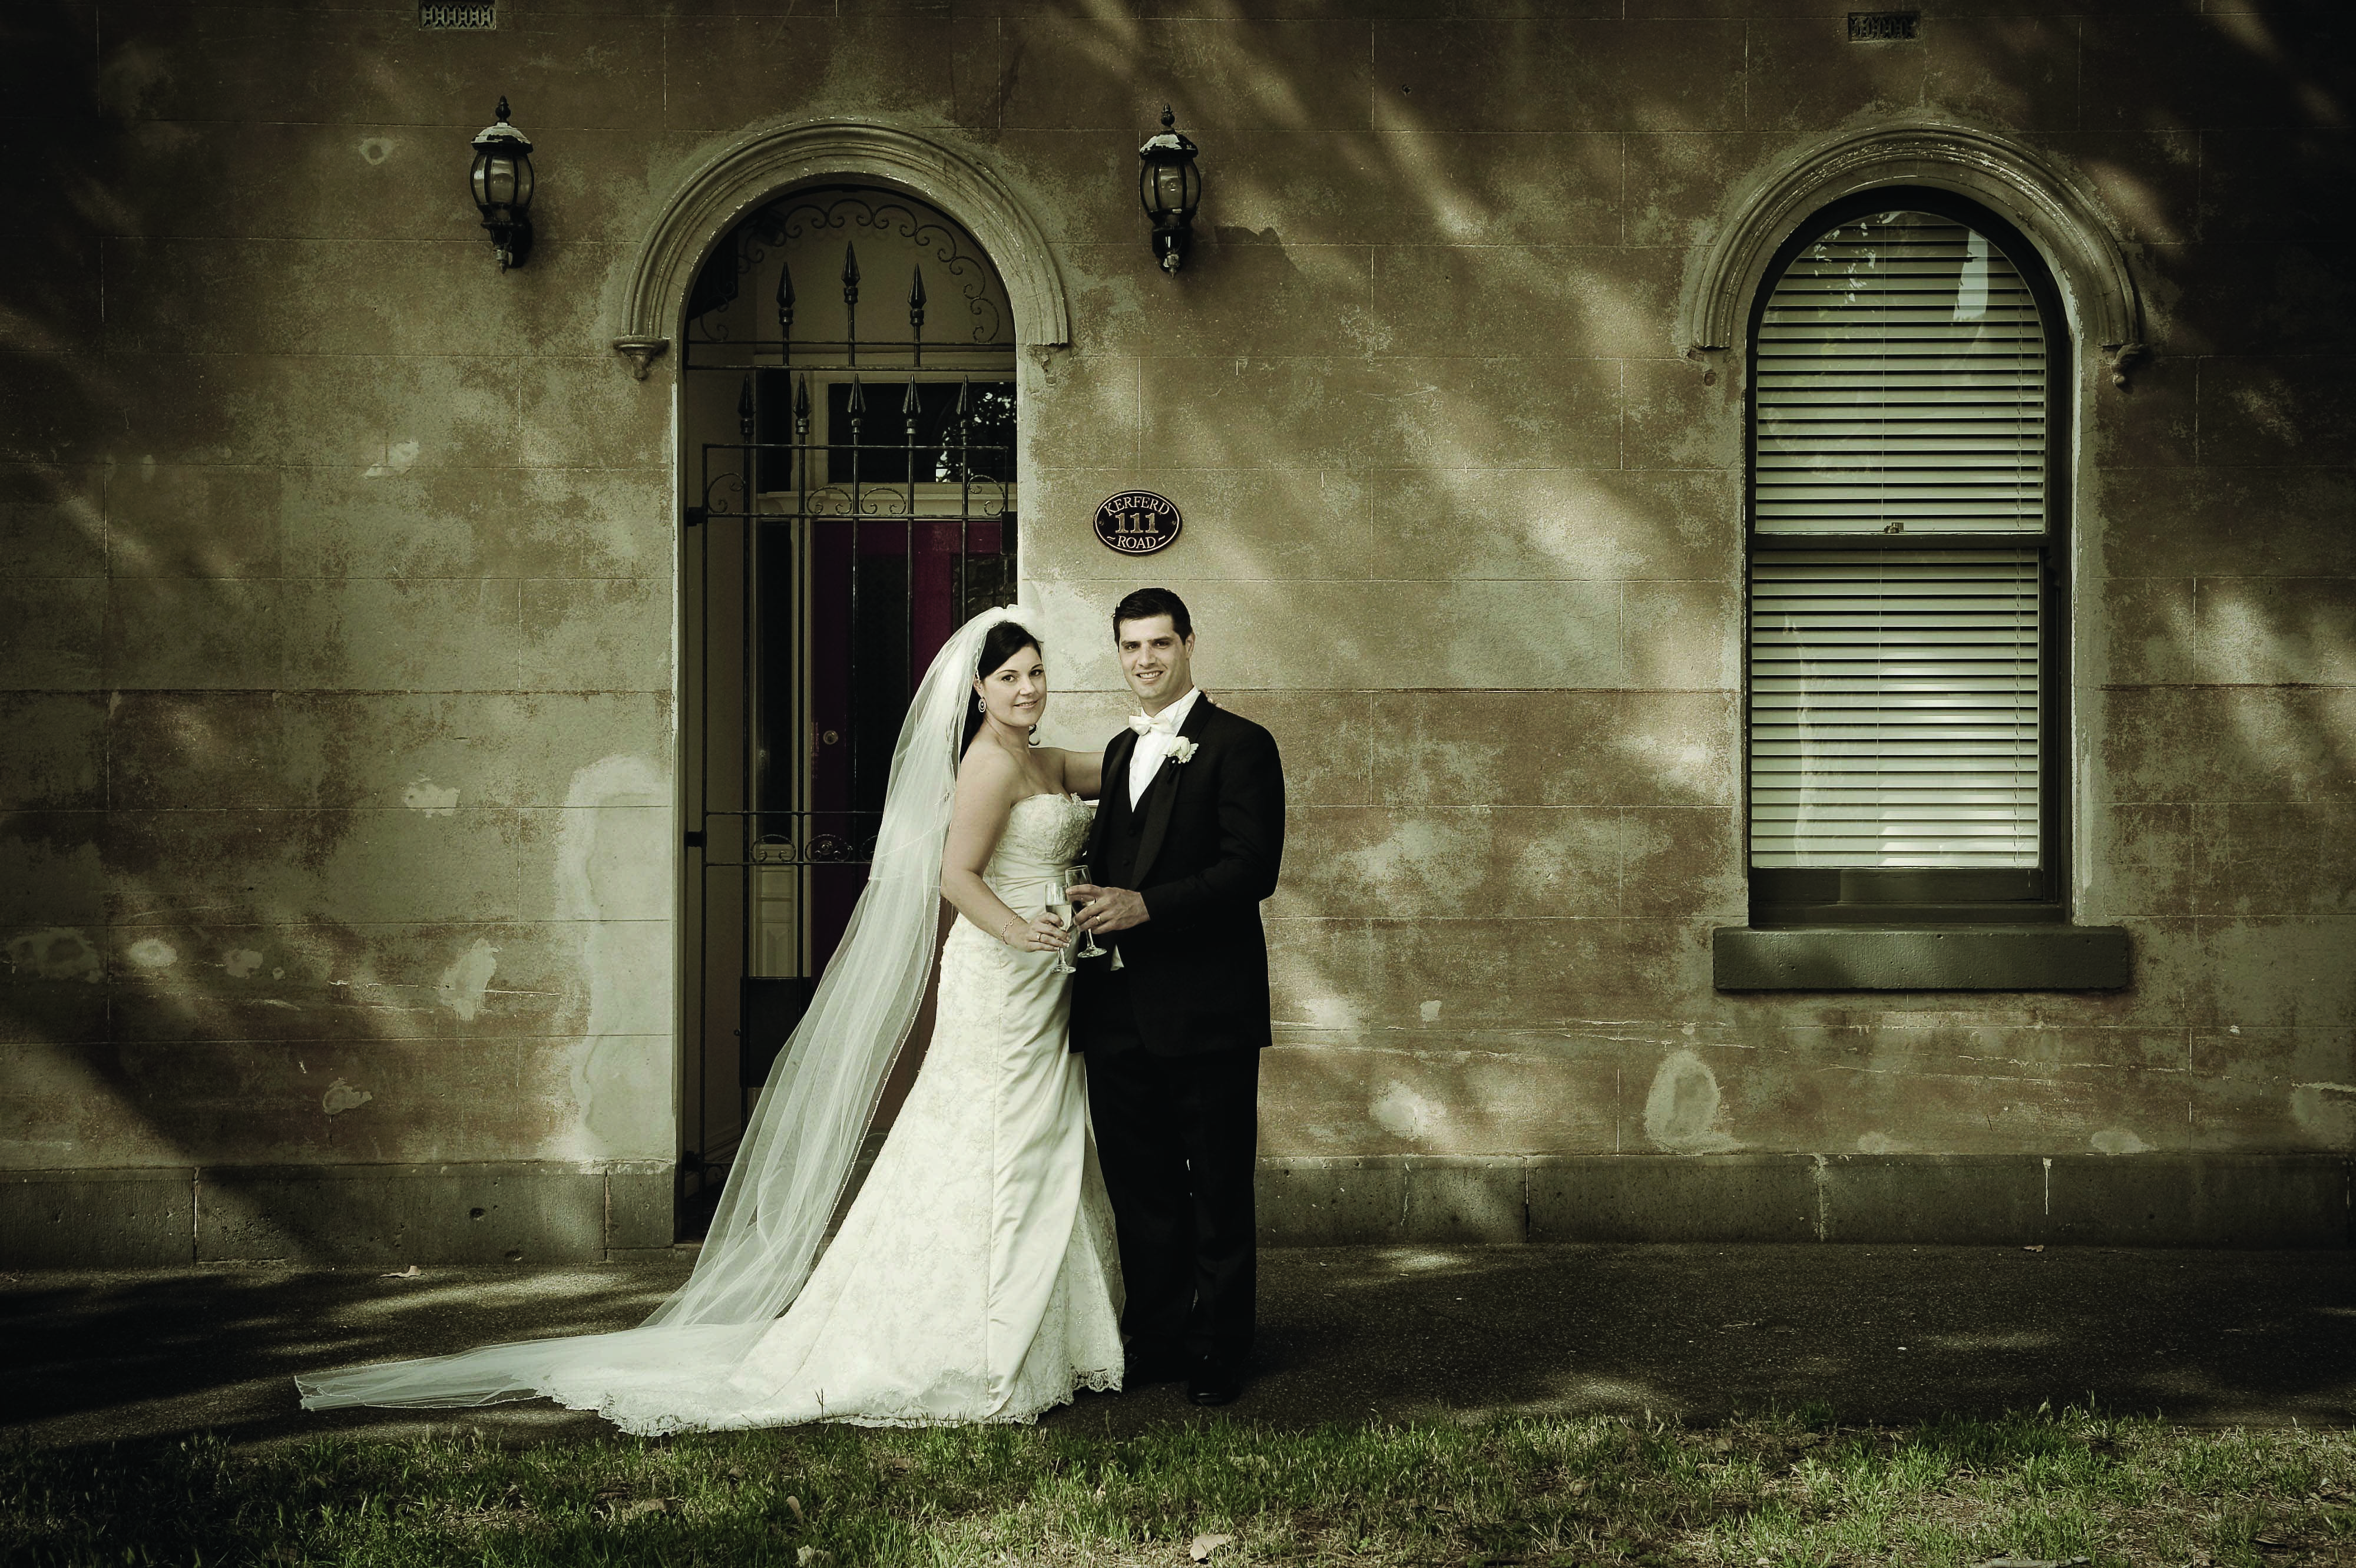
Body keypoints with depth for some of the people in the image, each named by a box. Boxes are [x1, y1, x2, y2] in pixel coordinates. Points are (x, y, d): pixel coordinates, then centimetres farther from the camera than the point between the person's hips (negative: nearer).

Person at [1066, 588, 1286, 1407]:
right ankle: (1155, 1340, 22)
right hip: (1119, 1008, 7)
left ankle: (1219, 1353, 13)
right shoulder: (1121, 750, 18)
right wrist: (1093, 908, 5)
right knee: (1140, 1186, 11)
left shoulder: (1240, 745, -6)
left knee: (1218, 1188, 3)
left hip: (1205, 1009, -7)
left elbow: (1253, 868, -16)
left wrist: (1145, 905, -23)